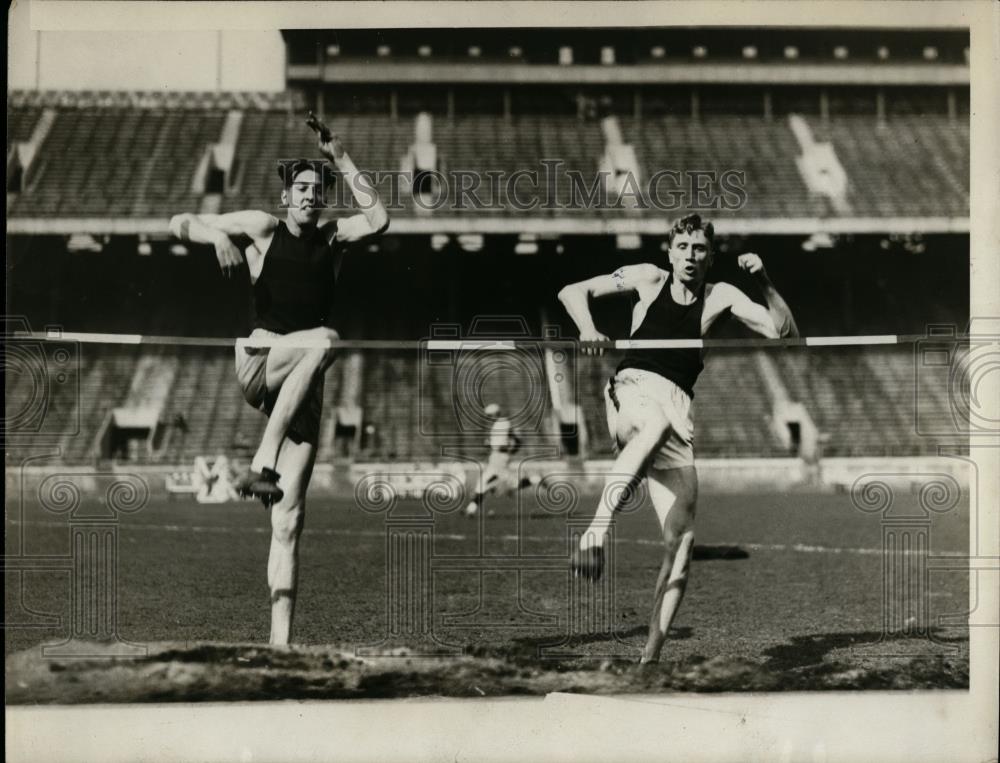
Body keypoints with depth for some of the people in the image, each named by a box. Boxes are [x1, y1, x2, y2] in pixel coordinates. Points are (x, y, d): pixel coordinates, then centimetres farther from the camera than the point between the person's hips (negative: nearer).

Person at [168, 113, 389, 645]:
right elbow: (179, 223, 9)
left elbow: (378, 219, -5)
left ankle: (280, 639, -7)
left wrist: (340, 157, -4)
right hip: (256, 365, -2)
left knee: (288, 520, -5)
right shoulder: (262, 228, 8)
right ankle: (262, 461, -36)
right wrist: (217, 235, -11)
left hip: (304, 389, 2)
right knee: (324, 339, -34)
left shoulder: (333, 237, 13)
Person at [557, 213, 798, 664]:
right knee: (658, 422, -43)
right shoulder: (648, 279, 13)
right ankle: (596, 531, -51)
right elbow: (572, 293, 14)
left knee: (681, 541, -9)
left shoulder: (720, 296, 16)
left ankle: (651, 655, -7)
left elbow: (785, 334, 11)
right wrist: (588, 329, -6)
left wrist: (765, 284, -3)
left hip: (677, 409, 3)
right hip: (632, 389, -3)